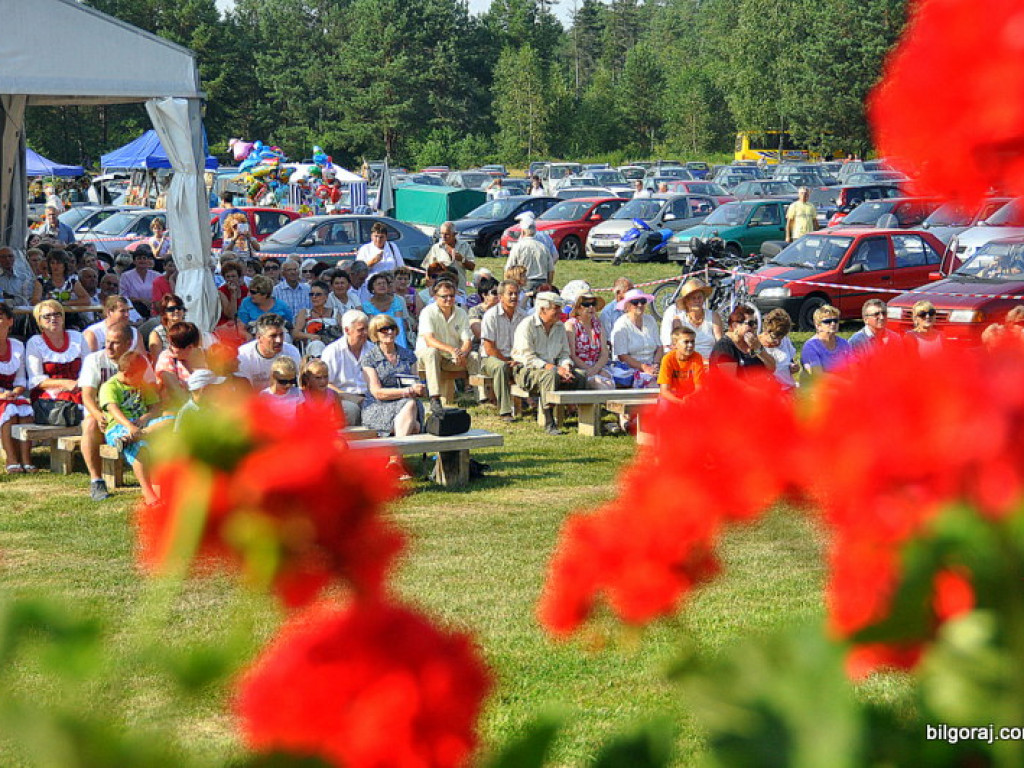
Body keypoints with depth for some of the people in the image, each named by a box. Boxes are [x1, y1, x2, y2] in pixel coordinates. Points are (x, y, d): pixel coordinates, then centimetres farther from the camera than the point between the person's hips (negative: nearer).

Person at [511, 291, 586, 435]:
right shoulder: (526, 326, -9)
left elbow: (564, 353, 15)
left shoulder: (560, 327, 13)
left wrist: (566, 368, -10)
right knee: (551, 375, -38)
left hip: (551, 368, 6)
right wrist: (555, 368, -25)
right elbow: (528, 358, -17)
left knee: (579, 377, -20)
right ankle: (549, 423, -38)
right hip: (526, 371, -6)